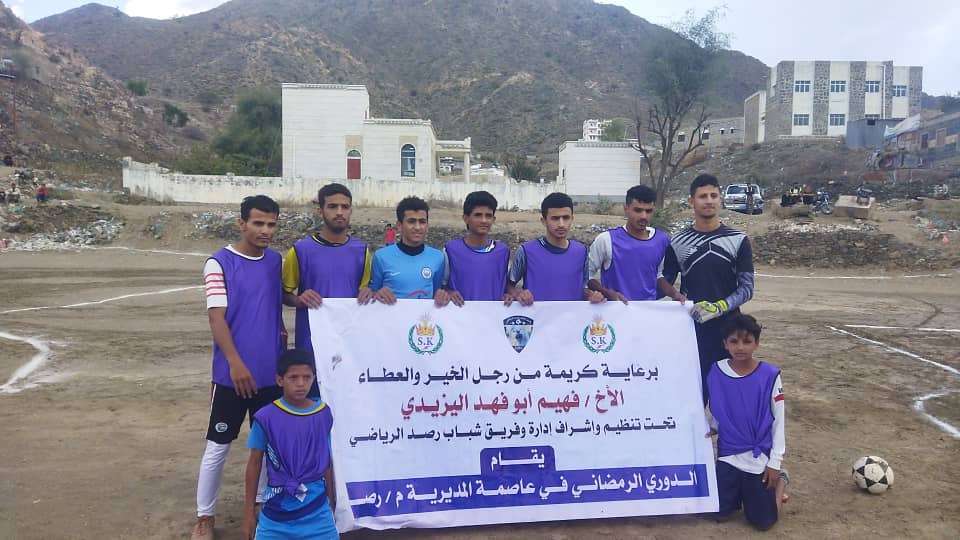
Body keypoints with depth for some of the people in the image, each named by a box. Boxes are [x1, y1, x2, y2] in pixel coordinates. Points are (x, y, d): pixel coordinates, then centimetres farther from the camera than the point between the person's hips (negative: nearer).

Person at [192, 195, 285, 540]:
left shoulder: (277, 261, 6)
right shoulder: (219, 263, -8)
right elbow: (216, 317, -14)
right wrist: (236, 363, -21)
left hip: (272, 372, 5)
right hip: (233, 373, -4)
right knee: (218, 447, 5)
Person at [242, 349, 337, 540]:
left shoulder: (324, 415, -2)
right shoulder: (266, 417, -8)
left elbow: (327, 463, 7)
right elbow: (254, 464, 1)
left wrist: (332, 503, 11)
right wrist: (249, 512, 3)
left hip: (316, 510, 1)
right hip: (277, 508, -1)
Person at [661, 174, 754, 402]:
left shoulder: (738, 240, 1)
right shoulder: (678, 242, 4)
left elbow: (747, 287, -2)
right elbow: (665, 281, 9)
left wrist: (719, 307, -17)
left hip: (727, 328, 0)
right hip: (690, 328, 0)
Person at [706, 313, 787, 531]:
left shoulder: (770, 375, -15)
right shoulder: (716, 372, -9)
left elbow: (778, 420, -7)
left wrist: (775, 462, -6)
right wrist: (713, 428, -7)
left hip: (760, 457, -2)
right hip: (728, 454, 2)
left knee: (762, 521, 4)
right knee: (721, 514, 6)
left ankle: (780, 479, 30)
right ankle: (740, 487, 34)